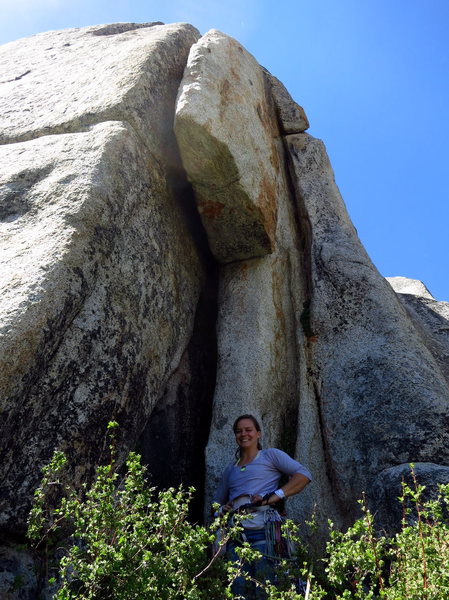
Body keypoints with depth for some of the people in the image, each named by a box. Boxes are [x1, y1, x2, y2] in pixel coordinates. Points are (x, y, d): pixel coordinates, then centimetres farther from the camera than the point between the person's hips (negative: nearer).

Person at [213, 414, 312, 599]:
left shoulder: (270, 455, 9)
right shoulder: (230, 469, 24)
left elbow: (304, 475, -3)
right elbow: (216, 503, 29)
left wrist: (273, 497, -12)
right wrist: (223, 509, 4)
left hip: (262, 530, -4)